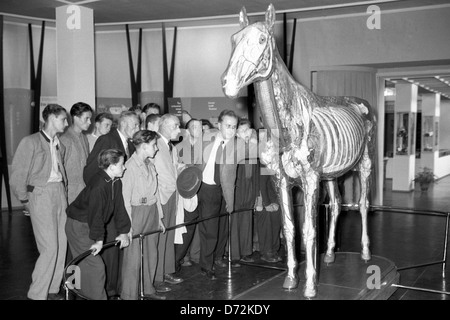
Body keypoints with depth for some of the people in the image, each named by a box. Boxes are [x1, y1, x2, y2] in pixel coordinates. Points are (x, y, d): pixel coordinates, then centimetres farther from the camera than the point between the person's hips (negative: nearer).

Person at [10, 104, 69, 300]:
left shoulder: (60, 145, 16)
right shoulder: (31, 142, -4)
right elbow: (17, 176, -5)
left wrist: (63, 192, 4)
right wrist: (26, 200, -3)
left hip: (60, 194, 7)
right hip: (41, 194, -6)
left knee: (61, 246, 6)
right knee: (50, 248, -11)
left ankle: (52, 290, 18)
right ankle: (37, 294, 2)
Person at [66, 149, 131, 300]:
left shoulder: (116, 182, -1)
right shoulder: (98, 186, -28)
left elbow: (119, 208, 4)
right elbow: (96, 214, -26)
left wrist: (123, 232, 3)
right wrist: (99, 240, -22)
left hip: (91, 224, 8)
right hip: (78, 226, -8)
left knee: (88, 265, 15)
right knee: (95, 266, -7)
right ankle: (98, 296, 4)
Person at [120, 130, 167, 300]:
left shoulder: (150, 165, 10)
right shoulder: (130, 167, -13)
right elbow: (125, 198, -14)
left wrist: (159, 217, 13)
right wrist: (128, 225, -14)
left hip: (152, 211, 8)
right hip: (137, 212, -8)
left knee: (151, 253, 14)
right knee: (133, 256, -1)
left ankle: (148, 289, 29)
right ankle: (129, 295, 12)